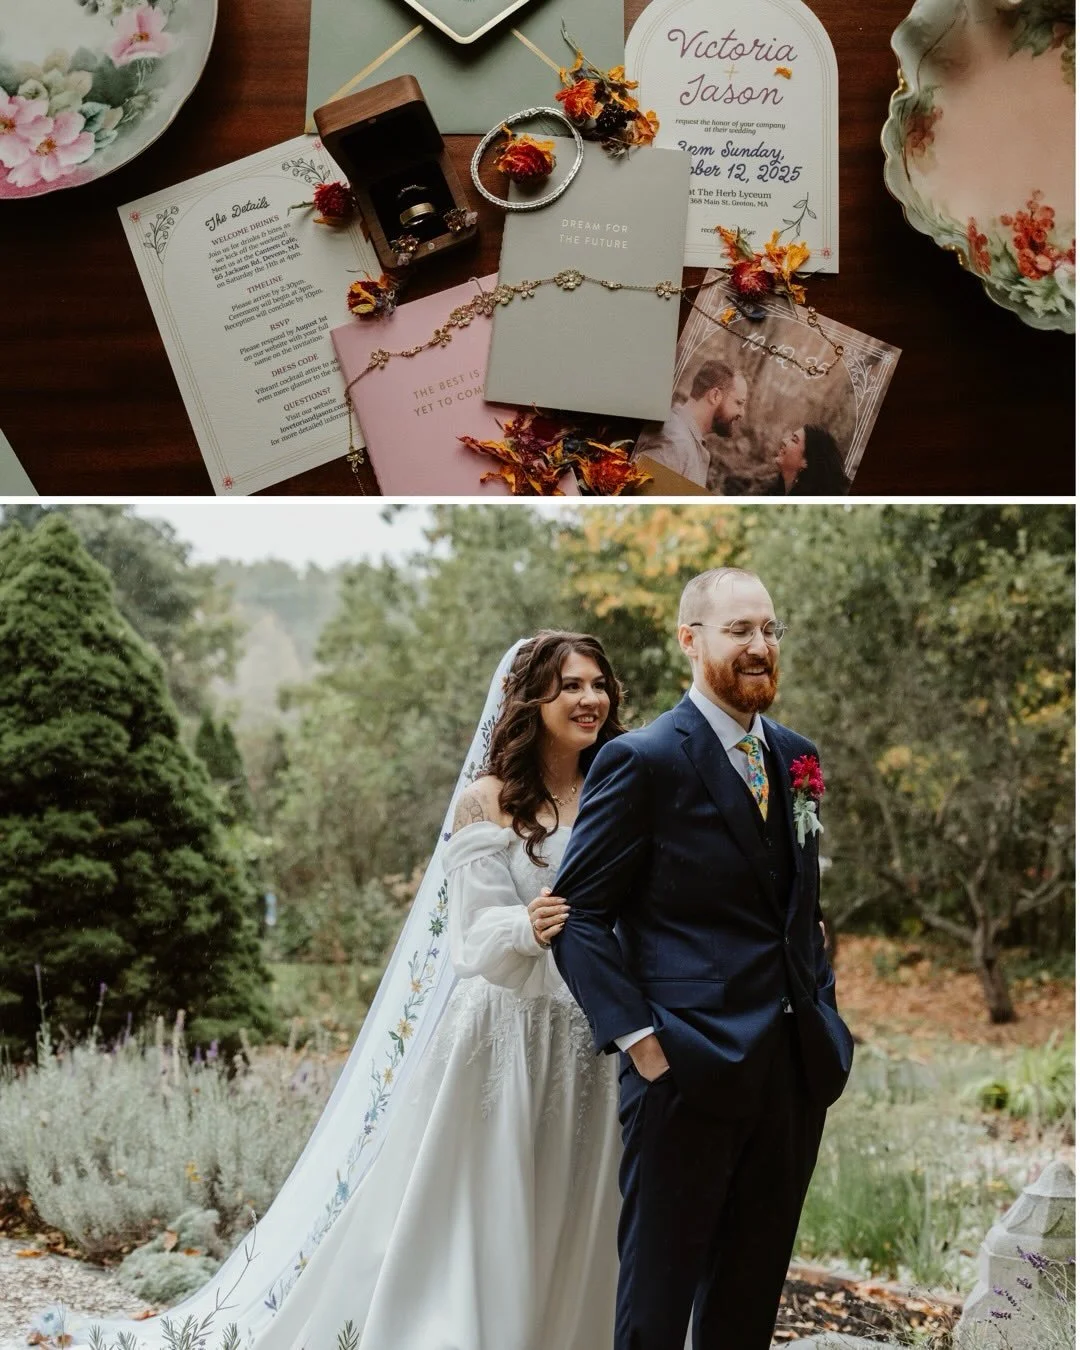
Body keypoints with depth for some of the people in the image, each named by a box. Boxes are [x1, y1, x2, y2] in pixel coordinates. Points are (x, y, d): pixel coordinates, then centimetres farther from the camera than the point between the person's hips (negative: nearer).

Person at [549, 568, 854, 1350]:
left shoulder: (796, 755, 11)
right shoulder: (642, 761, -10)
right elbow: (580, 913, -10)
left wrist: (822, 1012, 10)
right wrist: (637, 1037, -16)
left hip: (796, 1069, 7)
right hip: (690, 1070, -6)